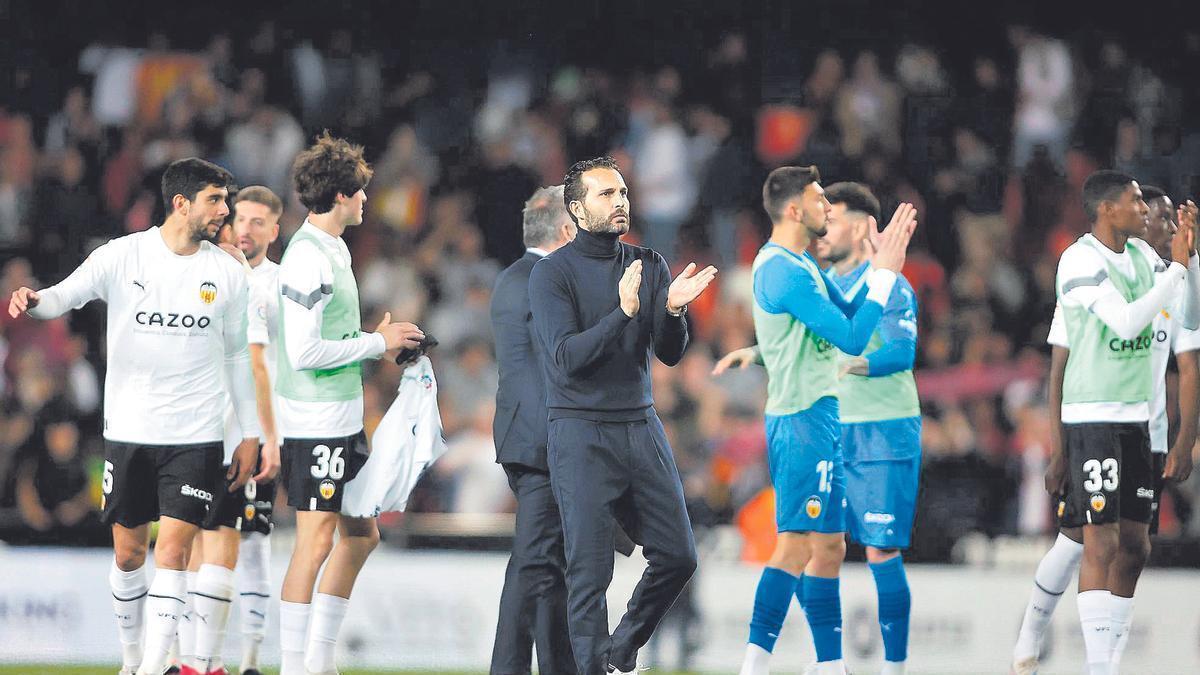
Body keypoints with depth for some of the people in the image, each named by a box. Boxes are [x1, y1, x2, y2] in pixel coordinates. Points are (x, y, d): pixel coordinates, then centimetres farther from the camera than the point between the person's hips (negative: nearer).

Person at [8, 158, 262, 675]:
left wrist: (250, 434, 12)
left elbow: (237, 356, 12)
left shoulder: (227, 273, 4)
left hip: (196, 437, 0)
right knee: (128, 554, 7)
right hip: (128, 432, 0)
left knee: (172, 552, -10)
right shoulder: (122, 256, -2)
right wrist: (32, 301, -33)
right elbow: (64, 296, -8)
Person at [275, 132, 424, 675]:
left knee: (360, 536, 15)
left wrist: (382, 341, 10)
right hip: (315, 423, -10)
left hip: (343, 420, 10)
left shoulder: (331, 249, 14)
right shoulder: (307, 257, -17)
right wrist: (377, 343, -14)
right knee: (315, 543, -7)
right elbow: (304, 352, -22)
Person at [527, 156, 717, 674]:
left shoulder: (649, 266, 8)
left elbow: (669, 354, 3)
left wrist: (672, 309, -18)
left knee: (678, 557, 6)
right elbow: (566, 357, -18)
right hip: (580, 435, -5)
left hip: (641, 427, 5)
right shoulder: (553, 273, -7)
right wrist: (624, 313, -29)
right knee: (590, 571, -6)